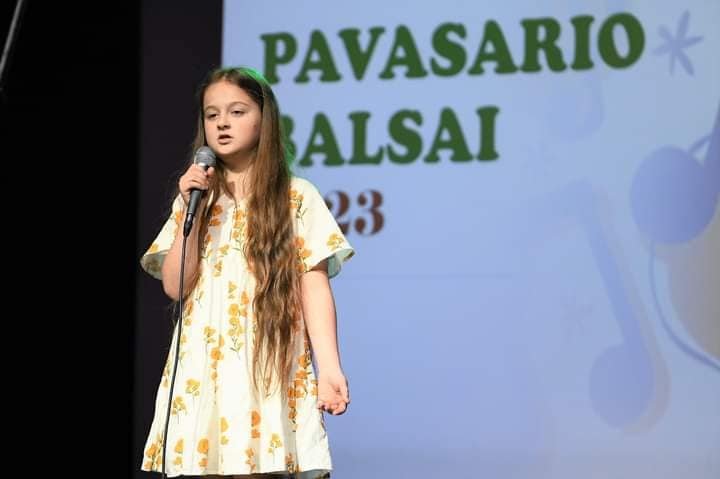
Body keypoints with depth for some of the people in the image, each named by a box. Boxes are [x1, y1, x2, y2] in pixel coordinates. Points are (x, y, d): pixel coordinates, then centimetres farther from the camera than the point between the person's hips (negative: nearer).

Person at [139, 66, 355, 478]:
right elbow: (175, 286, 5)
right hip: (203, 372, 3)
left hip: (270, 371, -3)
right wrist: (191, 210, -4)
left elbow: (314, 286, -2)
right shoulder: (195, 198, 14)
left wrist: (330, 369, -11)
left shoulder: (298, 198, 4)